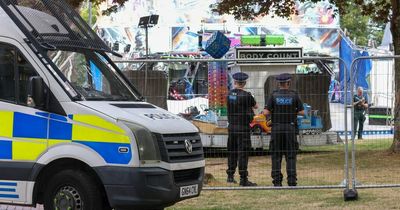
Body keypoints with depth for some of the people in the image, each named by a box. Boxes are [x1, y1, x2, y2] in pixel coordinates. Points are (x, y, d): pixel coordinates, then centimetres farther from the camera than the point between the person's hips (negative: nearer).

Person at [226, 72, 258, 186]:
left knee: (232, 152, 16)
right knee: (243, 153, -4)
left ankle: (230, 176, 23)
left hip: (231, 127, 6)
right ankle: (243, 179, -5)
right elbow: (255, 106, 0)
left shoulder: (229, 94, 2)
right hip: (243, 127, -6)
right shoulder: (246, 95, -14)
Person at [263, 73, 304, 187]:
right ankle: (291, 180, -1)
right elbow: (302, 112, -2)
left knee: (276, 155, 5)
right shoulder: (294, 95, -1)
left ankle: (277, 181, 1)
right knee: (291, 156, 4)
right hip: (290, 128, 0)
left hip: (276, 128, 0)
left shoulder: (274, 95, -2)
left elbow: (266, 112, -7)